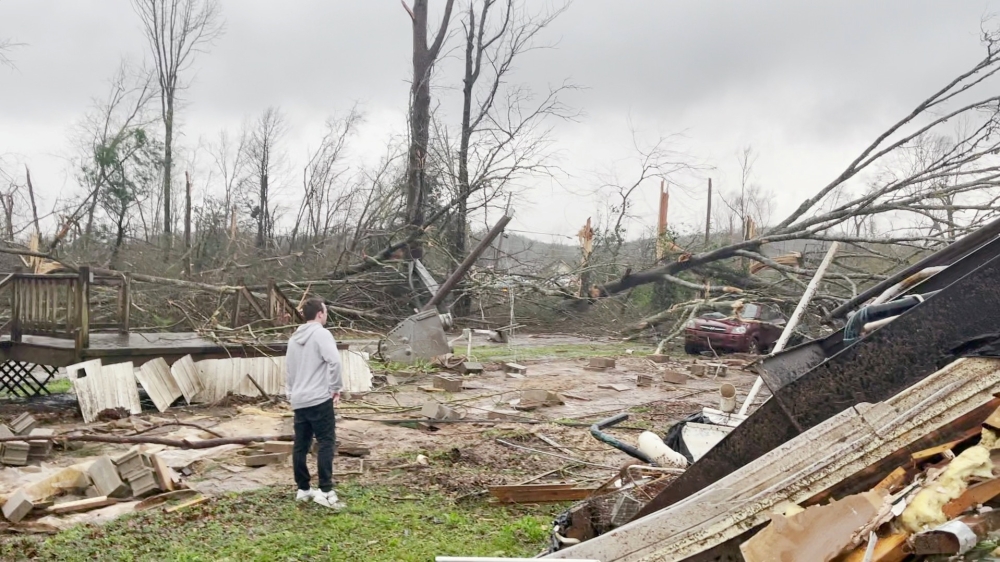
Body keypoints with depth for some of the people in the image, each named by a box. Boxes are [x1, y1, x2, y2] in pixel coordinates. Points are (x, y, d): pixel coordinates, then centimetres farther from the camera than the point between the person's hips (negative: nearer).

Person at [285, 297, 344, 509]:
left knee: (300, 445, 11)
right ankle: (325, 491, -11)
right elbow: (334, 361, -21)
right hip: (319, 399, -8)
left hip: (298, 400, 8)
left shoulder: (294, 338, 17)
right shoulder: (321, 333, -8)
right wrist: (335, 387, -10)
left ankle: (303, 489, 19)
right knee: (326, 442, -6)